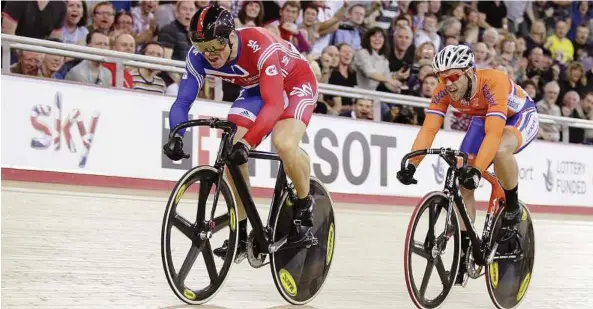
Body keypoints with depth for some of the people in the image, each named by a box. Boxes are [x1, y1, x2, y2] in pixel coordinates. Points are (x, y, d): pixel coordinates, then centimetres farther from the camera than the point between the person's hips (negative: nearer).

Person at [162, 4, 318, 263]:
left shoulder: (260, 46, -39)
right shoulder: (198, 56, -23)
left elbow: (274, 104, -45)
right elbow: (183, 100, -22)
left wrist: (246, 142, -57)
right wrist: (176, 137, -42)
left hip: (295, 82, -6)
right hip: (255, 89, 6)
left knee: (284, 144, -32)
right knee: (231, 154, -13)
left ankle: (305, 205, -4)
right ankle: (240, 234, 1)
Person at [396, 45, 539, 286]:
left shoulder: (494, 83, -39)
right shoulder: (443, 91, -23)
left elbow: (494, 133, -47)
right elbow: (428, 129, -27)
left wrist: (477, 170, -56)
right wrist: (411, 164, -42)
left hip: (521, 116, -6)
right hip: (483, 120, 6)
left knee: (500, 150, -40)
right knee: (463, 183, -10)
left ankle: (512, 205, -13)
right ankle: (464, 253, 2)